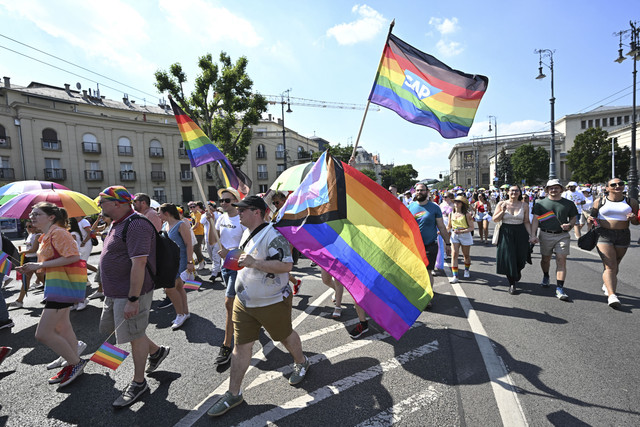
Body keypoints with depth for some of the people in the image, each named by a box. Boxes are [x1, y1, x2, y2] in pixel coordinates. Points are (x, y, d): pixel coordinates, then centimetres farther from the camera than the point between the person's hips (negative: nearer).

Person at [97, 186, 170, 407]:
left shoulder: (136, 225, -22)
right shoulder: (116, 224, 11)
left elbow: (139, 264, -27)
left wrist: (133, 299, -28)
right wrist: (111, 292, 23)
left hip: (131, 293, -10)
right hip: (114, 293, 11)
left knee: (135, 335, 4)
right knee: (111, 328, 21)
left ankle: (138, 383, 24)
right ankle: (156, 351, 38)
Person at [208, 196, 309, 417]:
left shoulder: (272, 236, -24)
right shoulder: (247, 233, 7)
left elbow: (286, 265, -32)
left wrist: (254, 263, -33)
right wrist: (241, 259, 10)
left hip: (272, 303, -7)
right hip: (244, 302, 8)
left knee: (285, 336, 17)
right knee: (241, 345, 11)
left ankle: (301, 363, 46)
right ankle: (233, 394, 25)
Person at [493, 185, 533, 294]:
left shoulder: (524, 205, 3)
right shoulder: (501, 204, 0)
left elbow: (527, 222, 3)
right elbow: (495, 219, -1)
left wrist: (530, 235, -4)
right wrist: (503, 211, -14)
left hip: (520, 234, 1)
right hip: (506, 234, -1)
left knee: (520, 258, 6)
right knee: (508, 258, -3)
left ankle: (517, 272, 42)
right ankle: (511, 284, 9)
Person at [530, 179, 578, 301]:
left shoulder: (568, 203, 8)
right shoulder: (540, 203, 5)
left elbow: (574, 218, 17)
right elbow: (535, 219, 2)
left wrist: (569, 225, -7)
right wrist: (533, 235, -8)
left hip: (562, 235, 0)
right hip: (545, 235, 0)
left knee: (561, 260, -8)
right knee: (545, 259, 11)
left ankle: (559, 288, -8)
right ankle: (546, 276, 40)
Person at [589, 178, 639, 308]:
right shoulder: (599, 202, 3)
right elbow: (592, 216, 13)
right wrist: (590, 220, -9)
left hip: (623, 236, 3)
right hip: (604, 235, -3)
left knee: (615, 265, 15)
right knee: (609, 266, -13)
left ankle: (607, 285, 38)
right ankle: (611, 295, -20)